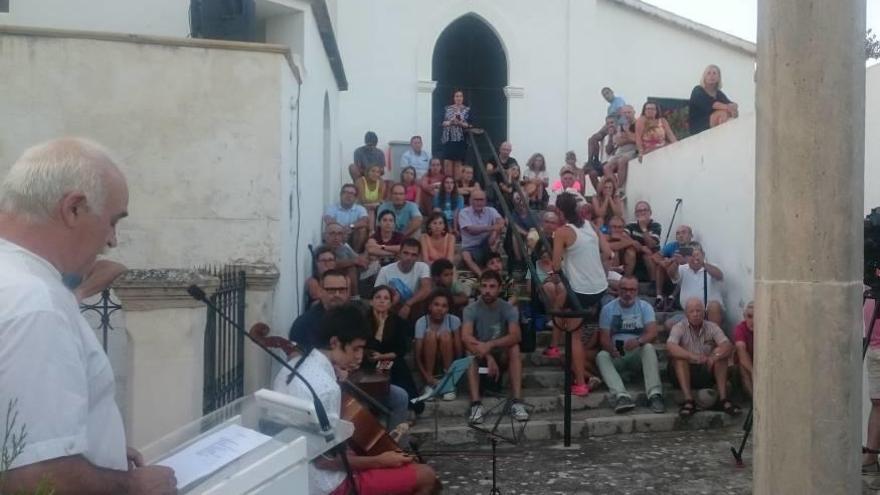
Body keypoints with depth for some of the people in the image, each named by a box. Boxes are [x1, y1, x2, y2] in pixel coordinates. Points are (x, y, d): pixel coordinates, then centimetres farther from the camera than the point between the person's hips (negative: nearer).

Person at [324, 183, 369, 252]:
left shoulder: (360, 209, 3)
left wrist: (351, 226, -31)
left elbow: (365, 222, -16)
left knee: (362, 229, -25)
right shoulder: (332, 208, 1)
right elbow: (328, 221, -18)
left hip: (352, 239, 1)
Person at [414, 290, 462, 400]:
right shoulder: (421, 322, -17)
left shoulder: (454, 320, -13)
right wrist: (427, 377, -33)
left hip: (447, 360, 1)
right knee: (431, 335, -29)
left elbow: (459, 351, -14)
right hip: (428, 361, -1)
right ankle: (429, 384, -20)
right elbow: (417, 355, -19)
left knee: (445, 335, -28)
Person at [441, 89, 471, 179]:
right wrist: (450, 122, -16)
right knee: (447, 162, -5)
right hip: (448, 139, 1)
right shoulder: (447, 109, 9)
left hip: (460, 140, -1)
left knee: (458, 163, 0)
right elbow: (442, 123, 3)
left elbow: (469, 125, -2)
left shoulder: (467, 110, 5)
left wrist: (460, 123, -18)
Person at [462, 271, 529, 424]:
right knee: (470, 350, -32)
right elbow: (465, 338, -28)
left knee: (514, 348, -30)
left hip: (501, 355, 1)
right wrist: (488, 357, -39)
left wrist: (490, 345, -44)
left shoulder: (509, 308, -12)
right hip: (480, 355, 0)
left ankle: (517, 402, -34)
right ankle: (476, 405, -41)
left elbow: (515, 336, -28)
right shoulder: (471, 309, -13)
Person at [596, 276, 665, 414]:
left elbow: (653, 333, -12)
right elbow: (604, 337, -5)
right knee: (601, 355, -30)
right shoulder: (608, 309, 3)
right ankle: (621, 395, -49)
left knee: (648, 347, -32)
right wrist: (611, 349, -29)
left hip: (638, 354, -1)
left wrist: (638, 341, -34)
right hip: (616, 356, 1)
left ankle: (654, 394, -42)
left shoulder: (645, 307, 2)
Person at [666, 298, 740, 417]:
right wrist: (693, 357, -40)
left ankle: (723, 399, -26)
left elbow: (728, 346, -13)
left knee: (721, 354, -20)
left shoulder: (712, 327, 3)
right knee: (679, 357, -30)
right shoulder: (679, 327, -5)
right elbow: (670, 347, -25)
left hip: (707, 372, 2)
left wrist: (715, 356, -35)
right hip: (686, 373, -2)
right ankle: (689, 401, -35)